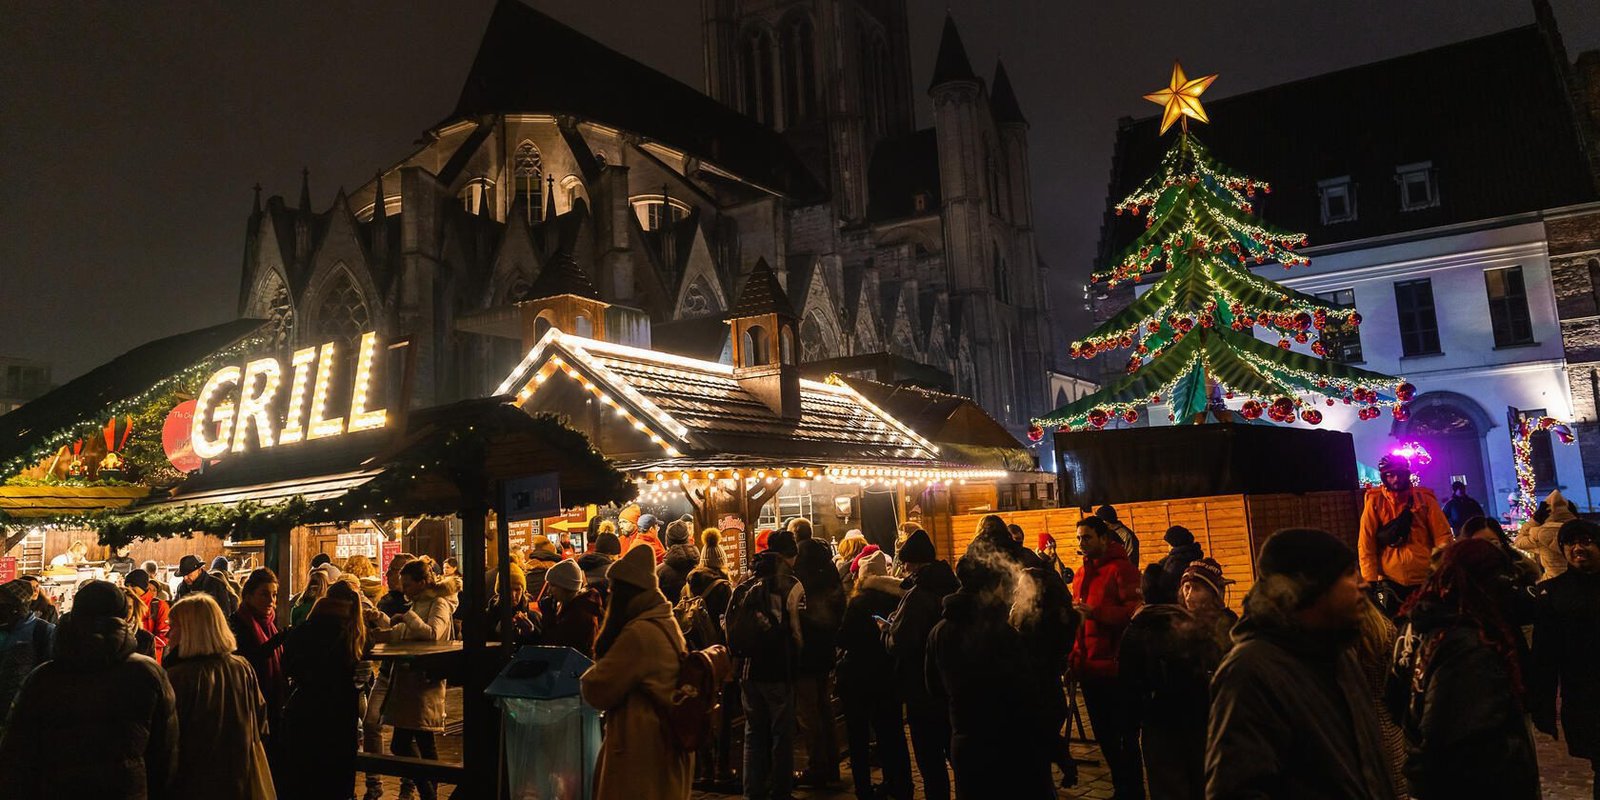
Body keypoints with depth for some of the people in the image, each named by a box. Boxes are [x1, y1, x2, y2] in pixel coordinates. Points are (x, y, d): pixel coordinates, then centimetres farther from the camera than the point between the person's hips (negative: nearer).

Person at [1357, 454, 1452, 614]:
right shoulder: (1374, 501, -2)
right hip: (1392, 582, -1)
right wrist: (1371, 580, -8)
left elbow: (1442, 535, 1)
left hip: (1427, 579, 1)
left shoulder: (1424, 497, 2)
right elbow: (1366, 543, -4)